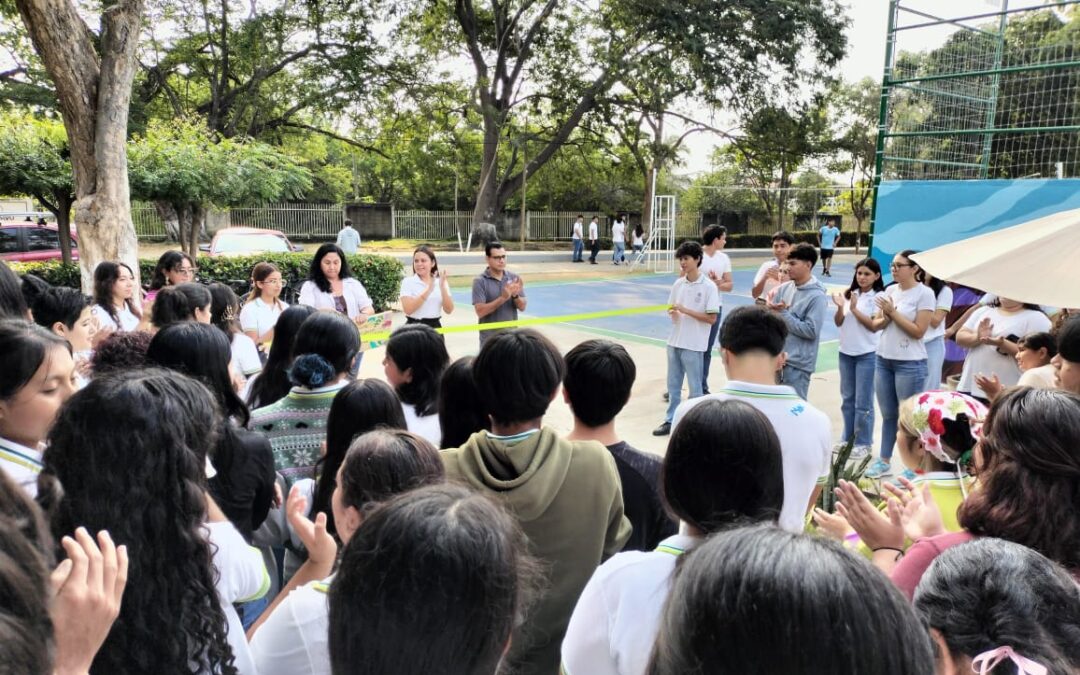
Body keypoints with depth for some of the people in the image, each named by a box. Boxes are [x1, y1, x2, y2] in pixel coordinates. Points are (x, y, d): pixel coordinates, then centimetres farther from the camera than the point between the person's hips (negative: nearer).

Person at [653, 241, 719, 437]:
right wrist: (672, 313, -9)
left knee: (694, 387, 6)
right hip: (674, 341, 6)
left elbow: (712, 318, -14)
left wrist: (686, 310, -19)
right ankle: (671, 420, 24)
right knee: (673, 384, 13)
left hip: (694, 345, -5)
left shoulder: (709, 287, -11)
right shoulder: (678, 284, 6)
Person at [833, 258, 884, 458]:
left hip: (867, 354, -5)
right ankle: (848, 437, 27)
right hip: (846, 352, 5)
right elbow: (838, 323, 6)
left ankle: (863, 443, 11)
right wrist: (840, 308, -12)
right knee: (847, 398, 15)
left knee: (863, 402, 0)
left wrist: (855, 309, -18)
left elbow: (874, 326, -13)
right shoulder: (849, 294, 5)